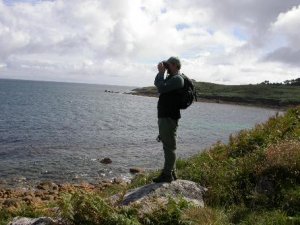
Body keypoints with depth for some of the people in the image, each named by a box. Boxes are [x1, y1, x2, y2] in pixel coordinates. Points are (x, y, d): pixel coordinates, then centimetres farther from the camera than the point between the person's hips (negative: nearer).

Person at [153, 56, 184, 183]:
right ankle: (171, 172, 26)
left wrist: (161, 72, -14)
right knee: (168, 146, 16)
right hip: (164, 116, 11)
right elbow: (157, 83, 25)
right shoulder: (170, 78, 20)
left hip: (169, 117, -11)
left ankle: (167, 175, 1)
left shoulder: (177, 79, -12)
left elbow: (161, 88, -22)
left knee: (169, 146, -5)